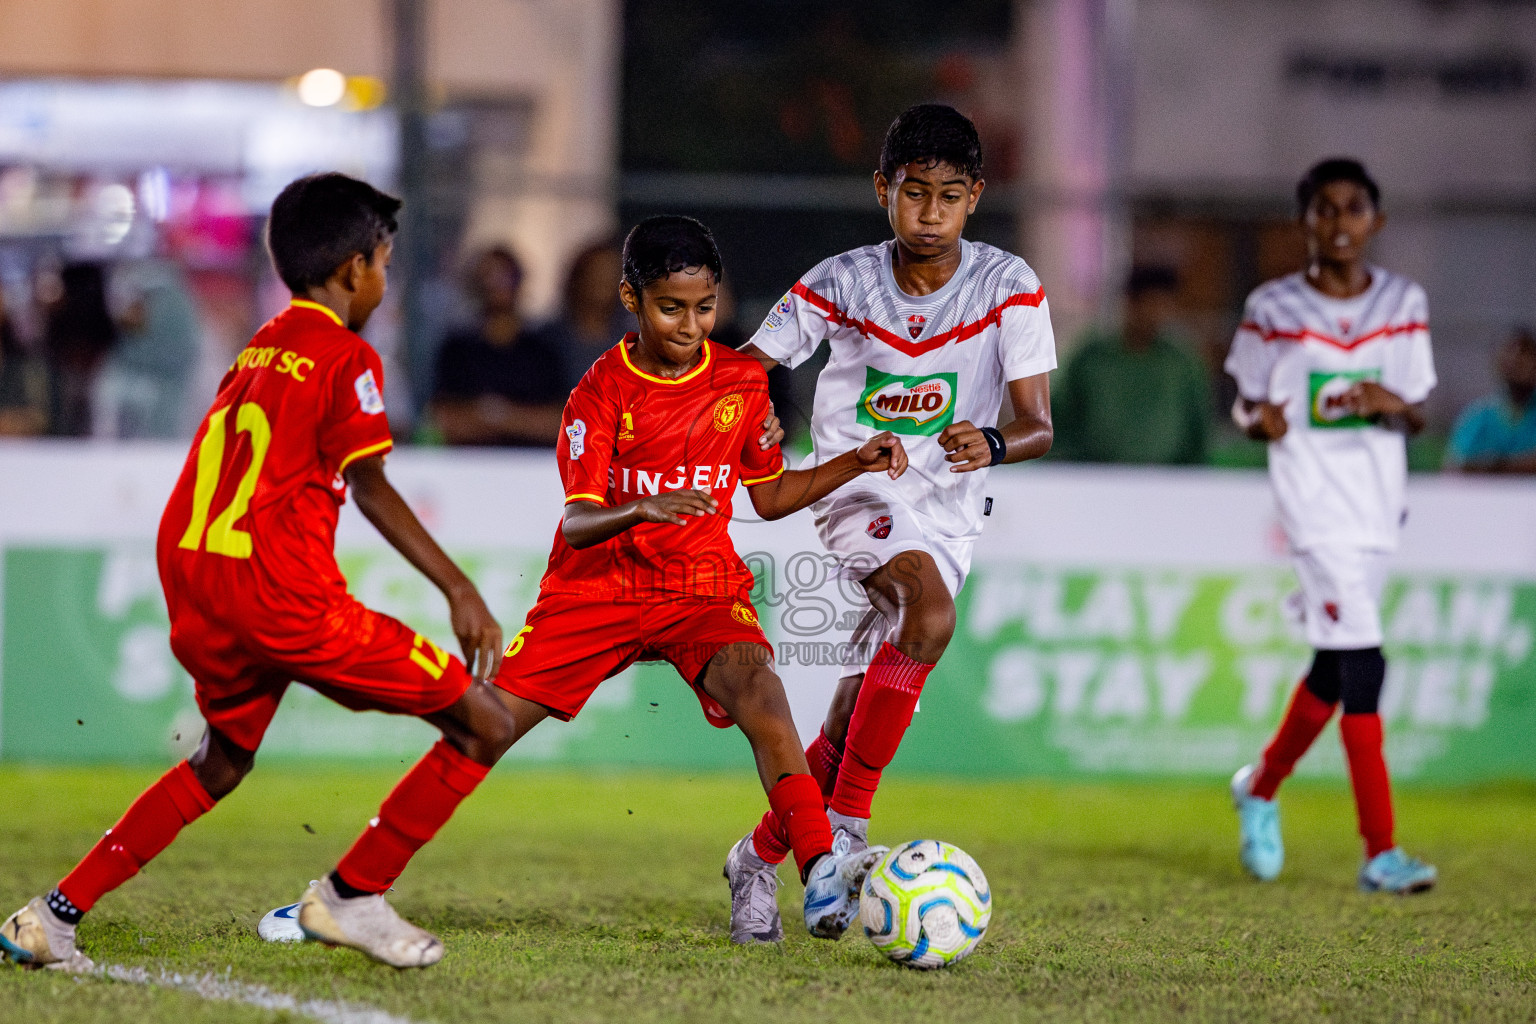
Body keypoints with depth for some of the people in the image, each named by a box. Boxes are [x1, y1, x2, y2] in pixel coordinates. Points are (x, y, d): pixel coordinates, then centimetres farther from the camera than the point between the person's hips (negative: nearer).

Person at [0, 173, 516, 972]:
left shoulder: (257, 351, 22)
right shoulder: (346, 359, -1)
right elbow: (370, 490, -11)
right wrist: (459, 591, -15)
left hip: (191, 576, 9)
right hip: (280, 586, -9)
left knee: (224, 758, 33)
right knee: (485, 725, -2)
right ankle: (351, 895, 3)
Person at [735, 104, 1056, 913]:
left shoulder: (1007, 286, -8)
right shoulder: (843, 283, -8)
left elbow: (1038, 425, -12)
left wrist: (993, 444, -35)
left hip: (948, 508, 2)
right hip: (859, 488, -2)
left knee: (854, 721, -1)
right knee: (931, 609, -33)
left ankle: (762, 856, 21)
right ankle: (846, 824, -28)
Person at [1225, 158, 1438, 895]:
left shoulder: (1403, 303, 6)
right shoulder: (1272, 310, -2)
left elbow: (1419, 413, 10)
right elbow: (1243, 406, 5)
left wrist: (1393, 404, -12)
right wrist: (1258, 418, -18)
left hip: (1378, 501, 5)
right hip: (1313, 502, -5)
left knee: (1334, 667, 13)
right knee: (1361, 662, -16)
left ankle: (1261, 787, 39)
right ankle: (1381, 852, -16)